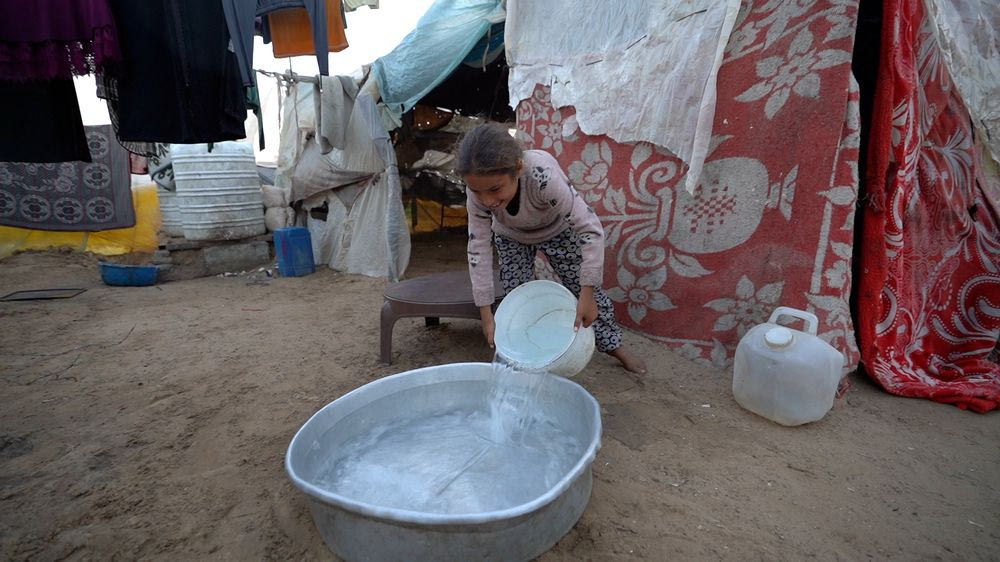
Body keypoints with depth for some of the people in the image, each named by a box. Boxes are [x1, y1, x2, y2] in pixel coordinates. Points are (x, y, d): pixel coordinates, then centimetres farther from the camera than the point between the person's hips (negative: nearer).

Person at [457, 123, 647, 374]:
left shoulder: (544, 175, -45)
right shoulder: (478, 189, -33)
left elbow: (591, 230, -40)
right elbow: (478, 248, -26)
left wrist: (587, 294, -40)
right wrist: (486, 315, -26)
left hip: (557, 230, -2)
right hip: (511, 238, 2)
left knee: (586, 288, 2)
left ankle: (613, 345, 23)